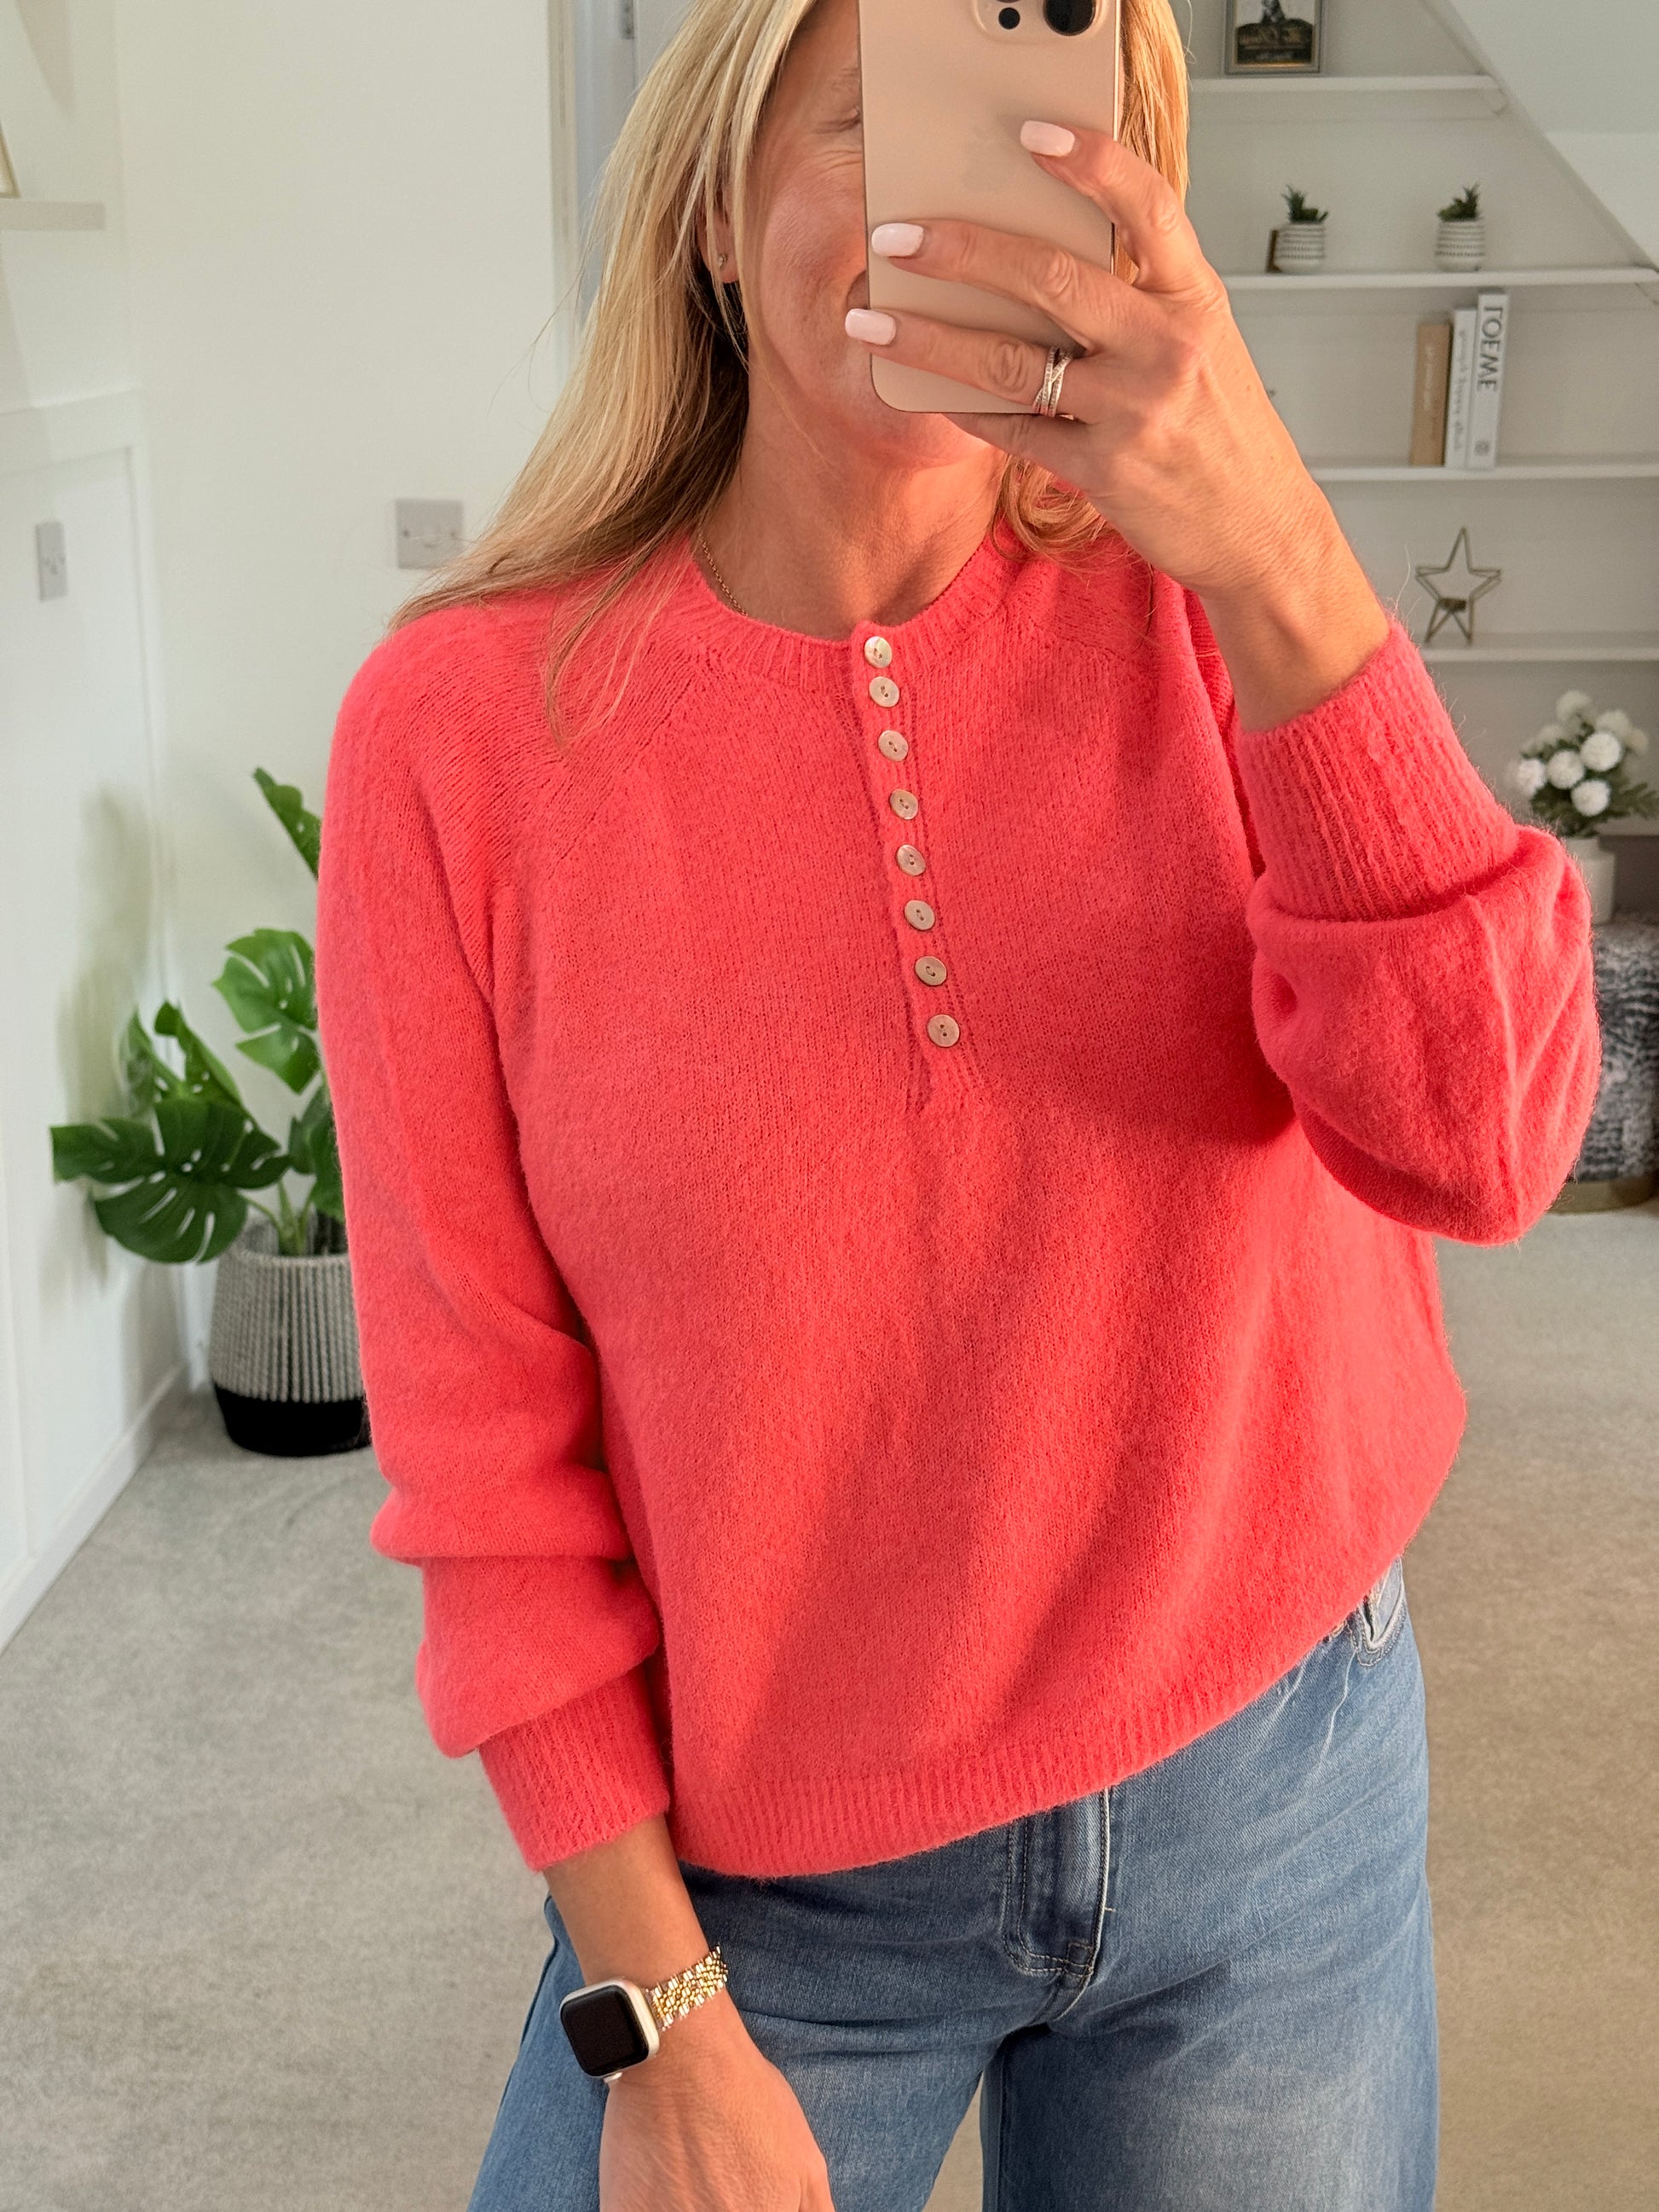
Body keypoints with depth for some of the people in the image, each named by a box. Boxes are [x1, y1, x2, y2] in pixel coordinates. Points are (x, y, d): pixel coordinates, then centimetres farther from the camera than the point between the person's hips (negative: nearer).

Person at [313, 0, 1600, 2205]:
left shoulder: (1197, 613, -7)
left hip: (1279, 1791, 2)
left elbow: (1483, 1146, -20)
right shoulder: (461, 722, -12)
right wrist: (655, 2011, -7)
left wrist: (1284, 567, -32)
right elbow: (482, 1428, -8)